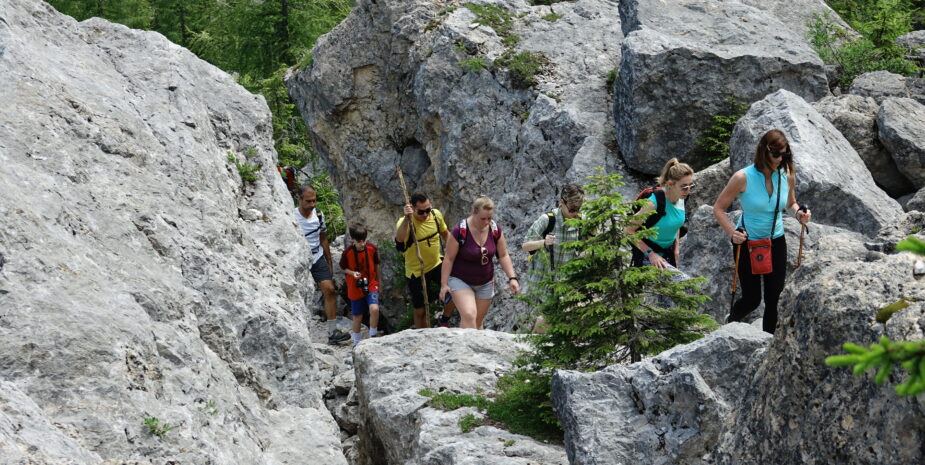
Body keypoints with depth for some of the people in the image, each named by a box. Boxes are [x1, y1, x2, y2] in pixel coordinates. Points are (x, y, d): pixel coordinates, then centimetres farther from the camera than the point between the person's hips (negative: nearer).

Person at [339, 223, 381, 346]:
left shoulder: (372, 248, -9)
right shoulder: (347, 253, -15)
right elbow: (343, 267, 0)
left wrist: (378, 283, 16)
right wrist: (352, 273, -20)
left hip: (371, 285, 1)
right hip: (355, 288, -1)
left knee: (374, 309, -22)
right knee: (358, 317, 9)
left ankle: (373, 336, -2)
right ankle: (357, 341, 30)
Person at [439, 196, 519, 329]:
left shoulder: (496, 230, -8)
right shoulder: (460, 231, -21)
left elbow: (503, 256, 1)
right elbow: (449, 258, -14)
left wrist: (512, 278, -9)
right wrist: (444, 284, -12)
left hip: (485, 283, 5)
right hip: (460, 281, -5)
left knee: (478, 321, 10)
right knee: (469, 316, -24)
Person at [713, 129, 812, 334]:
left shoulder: (786, 176, -5)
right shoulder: (743, 177, -17)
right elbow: (718, 208, -10)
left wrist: (799, 213, -8)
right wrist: (732, 232, -26)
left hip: (776, 242, 4)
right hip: (747, 243, -3)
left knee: (774, 297, 1)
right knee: (752, 299, 1)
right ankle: (731, 321, 34)